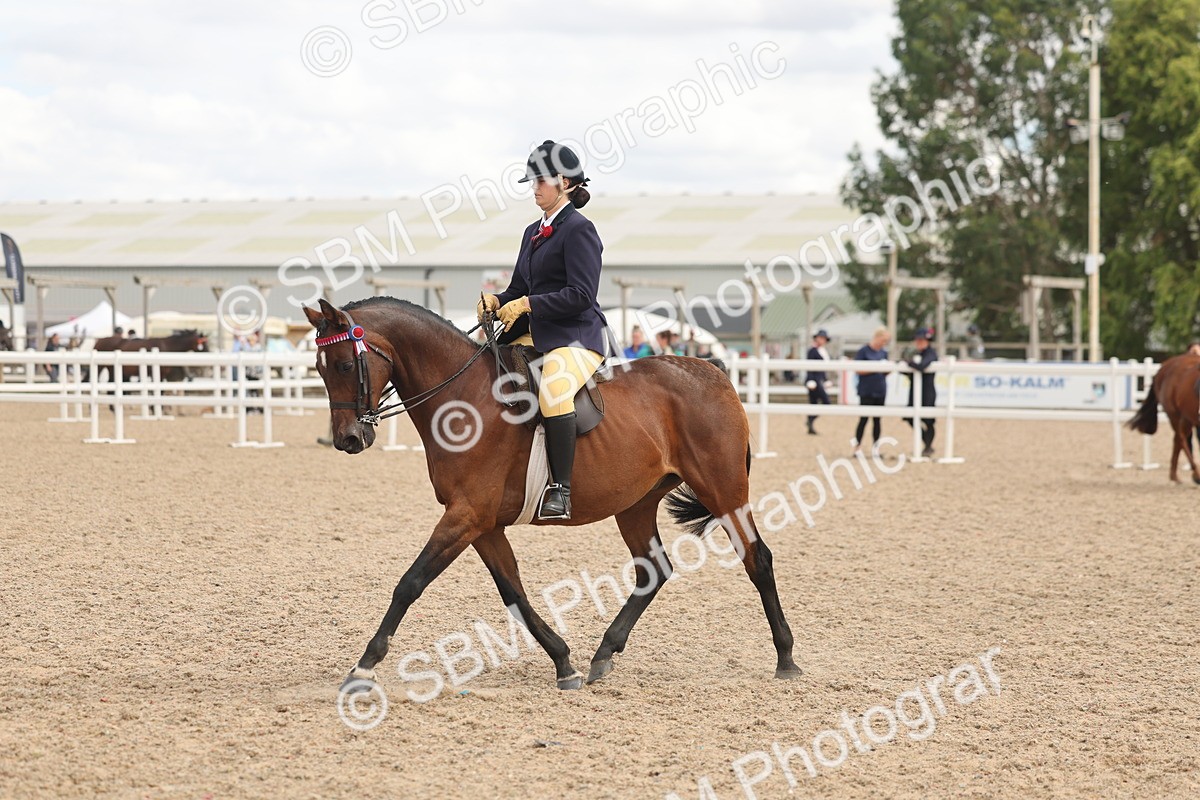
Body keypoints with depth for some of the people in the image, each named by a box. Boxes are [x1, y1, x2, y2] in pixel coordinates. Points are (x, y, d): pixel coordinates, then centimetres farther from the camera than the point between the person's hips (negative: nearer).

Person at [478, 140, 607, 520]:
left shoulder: (579, 230, -8)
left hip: (576, 337, -10)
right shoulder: (533, 232, 18)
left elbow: (581, 295, -17)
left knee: (554, 391, -37)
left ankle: (560, 490, -36)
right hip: (534, 335, 10)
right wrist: (497, 301, 0)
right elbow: (520, 288, 22)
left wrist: (526, 304, -19)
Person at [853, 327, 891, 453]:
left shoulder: (883, 353, 11)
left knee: (877, 419, 7)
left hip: (880, 391, 6)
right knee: (864, 419, -4)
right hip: (867, 391, -5)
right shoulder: (863, 351, -7)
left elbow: (885, 372, 15)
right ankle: (857, 446, 2)